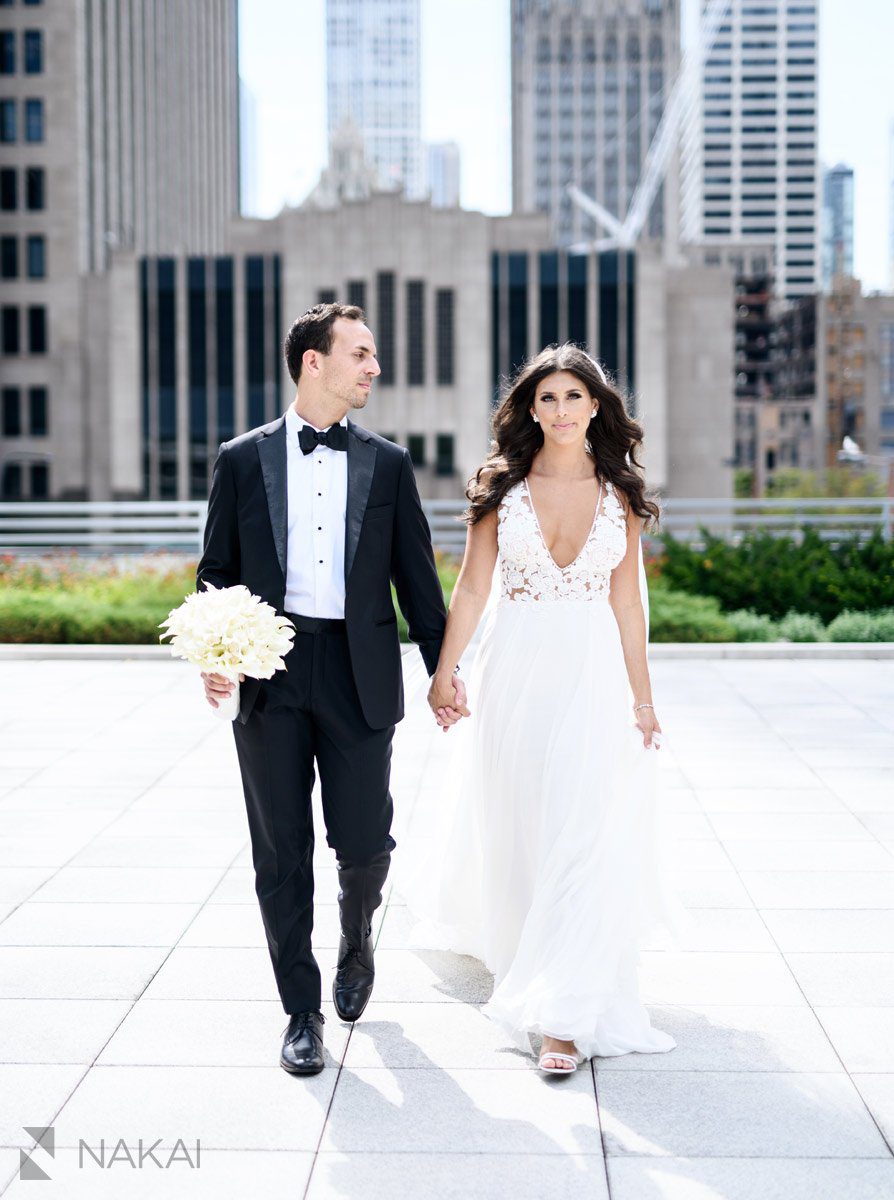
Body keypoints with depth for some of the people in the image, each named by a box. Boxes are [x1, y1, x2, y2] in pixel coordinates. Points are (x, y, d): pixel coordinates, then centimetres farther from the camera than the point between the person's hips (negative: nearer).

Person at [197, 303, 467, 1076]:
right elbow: (217, 570, 8)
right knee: (281, 852, 3)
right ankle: (302, 1011, 15)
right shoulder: (244, 460, 6)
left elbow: (417, 575, 10)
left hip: (359, 676, 0)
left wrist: (444, 670, 7)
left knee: (365, 844, 0)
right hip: (269, 673, 0)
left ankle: (357, 940, 34)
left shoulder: (387, 464, 8)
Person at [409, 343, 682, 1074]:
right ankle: (495, 931, 42)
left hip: (593, 673, 0)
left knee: (583, 841, -6)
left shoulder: (619, 494, 3)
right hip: (515, 670, 0)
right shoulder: (502, 487, 1)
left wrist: (642, 697, 3)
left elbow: (626, 601, 4)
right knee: (513, 828, 12)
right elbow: (472, 588, 1)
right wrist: (444, 674, -6)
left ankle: (562, 1015, -2)